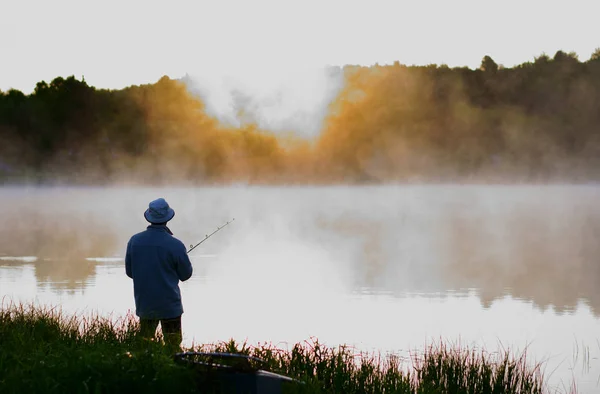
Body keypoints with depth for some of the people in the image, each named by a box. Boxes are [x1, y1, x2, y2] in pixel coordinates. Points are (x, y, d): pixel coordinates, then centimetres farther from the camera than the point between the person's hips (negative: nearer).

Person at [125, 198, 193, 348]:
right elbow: (186, 274, -3)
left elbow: (130, 272, 5)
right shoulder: (175, 245, -15)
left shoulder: (134, 241, -4)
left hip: (144, 304, 4)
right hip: (169, 306, -4)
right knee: (173, 345, 4)